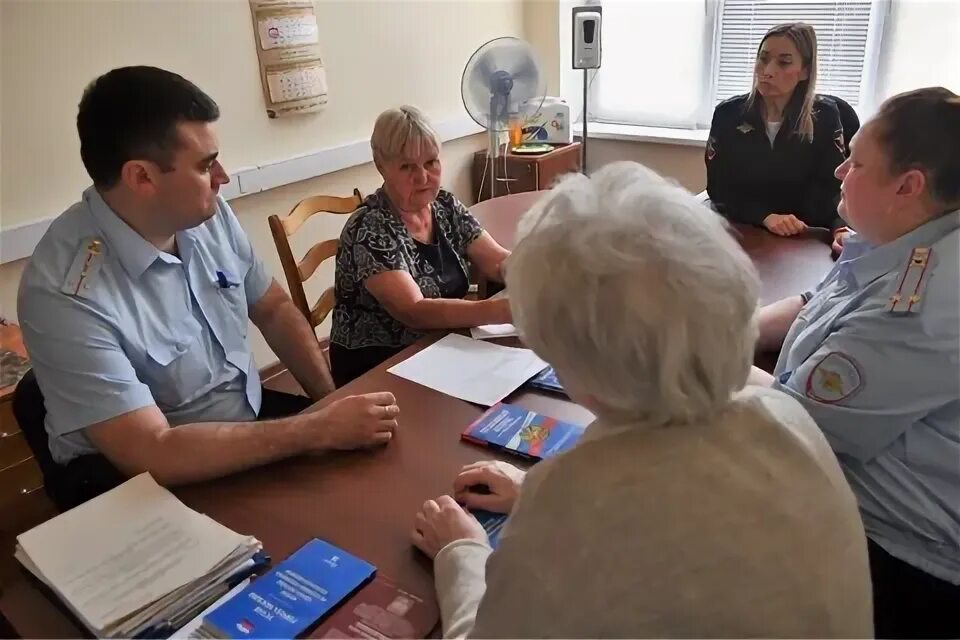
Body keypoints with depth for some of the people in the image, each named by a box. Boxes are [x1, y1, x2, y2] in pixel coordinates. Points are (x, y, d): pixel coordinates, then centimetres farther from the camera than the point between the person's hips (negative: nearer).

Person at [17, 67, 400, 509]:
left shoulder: (210, 216, -7)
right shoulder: (68, 291, -27)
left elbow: (273, 309, 6)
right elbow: (153, 452, -30)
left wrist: (333, 403, -6)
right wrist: (321, 430, -29)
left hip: (248, 421, 6)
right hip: (143, 481, -6)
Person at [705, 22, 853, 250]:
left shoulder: (824, 116, -3)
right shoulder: (728, 113, -3)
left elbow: (832, 186, -7)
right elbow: (719, 187, -6)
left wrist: (841, 229, -28)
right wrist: (765, 217, -22)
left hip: (801, 237, -1)